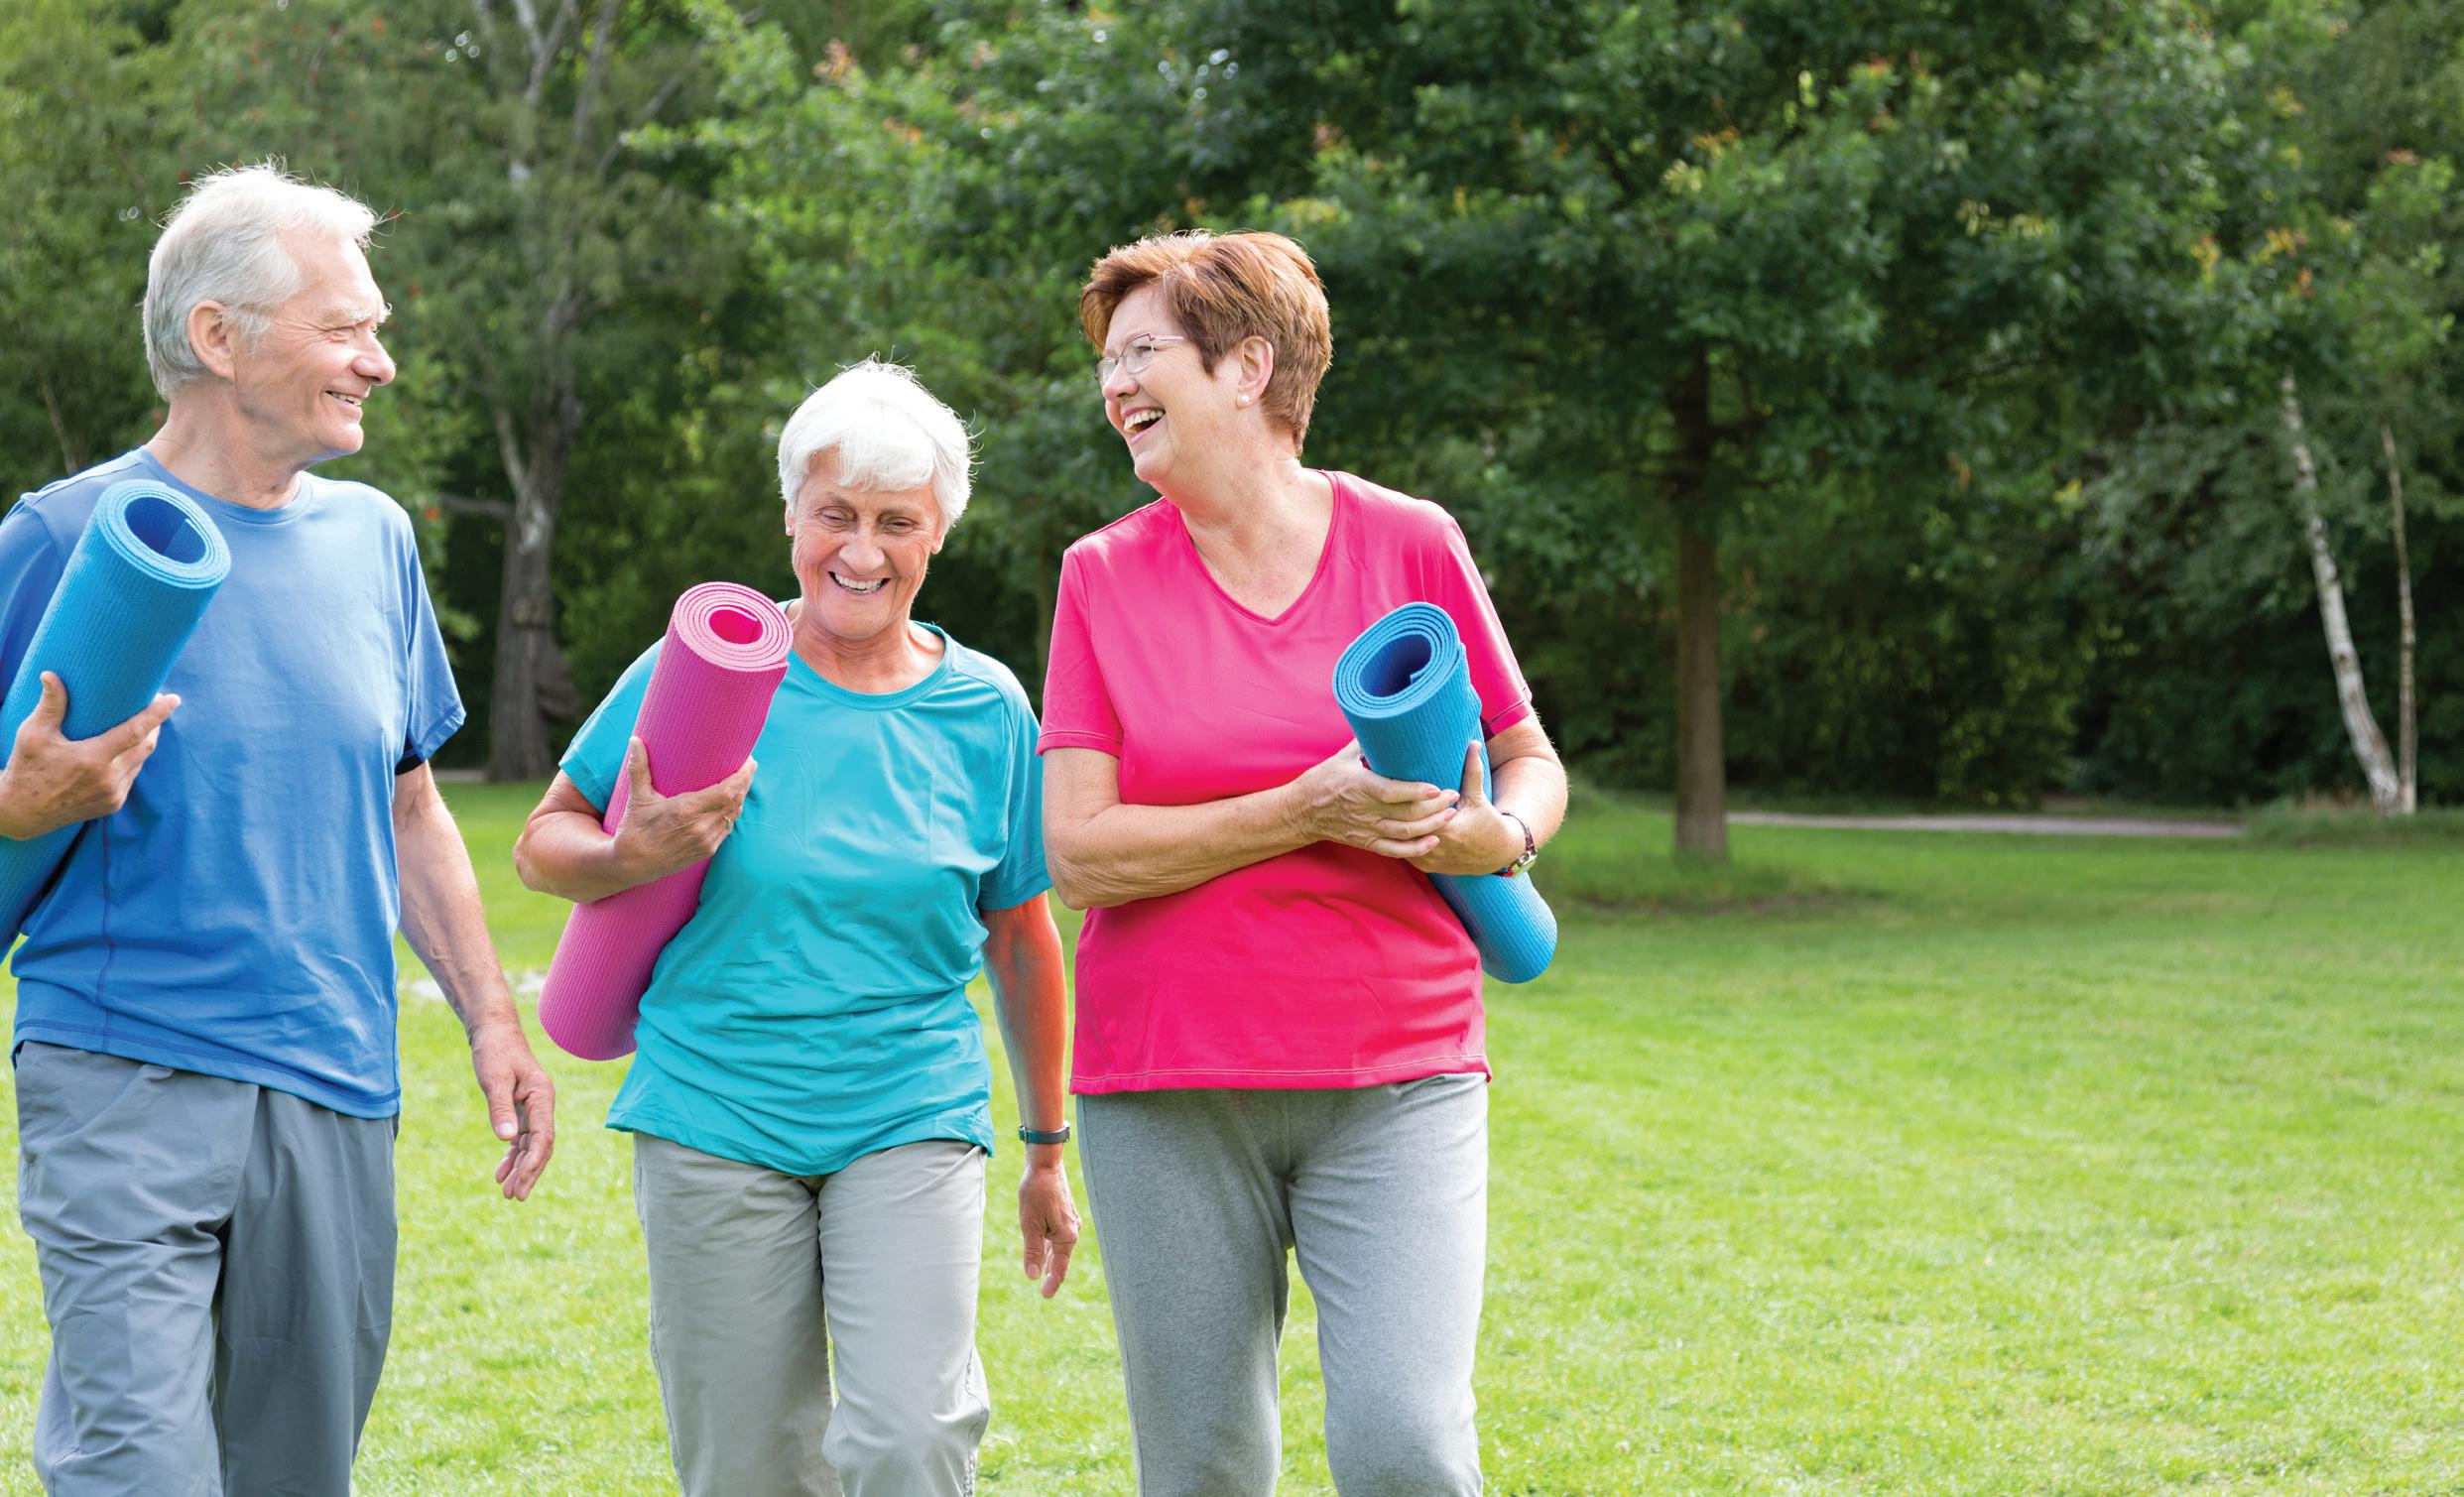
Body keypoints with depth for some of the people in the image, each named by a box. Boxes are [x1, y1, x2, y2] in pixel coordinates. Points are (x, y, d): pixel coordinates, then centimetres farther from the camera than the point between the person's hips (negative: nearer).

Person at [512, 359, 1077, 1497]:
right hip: (715, 1120, 0)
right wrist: (634, 859, -18)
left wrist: (1047, 1151, 17)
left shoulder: (984, 710, 3)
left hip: (913, 1120, 0)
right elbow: (544, 843, 5)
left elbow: (1021, 940, 12)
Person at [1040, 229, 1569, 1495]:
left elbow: (1532, 763, 13)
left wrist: (1497, 837, -11)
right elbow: (1080, 854, -6)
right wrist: (1310, 811, -16)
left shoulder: (1410, 545, 3)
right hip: (1166, 1083, 1)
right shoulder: (1106, 576, 3)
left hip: (1395, 1078, -1)